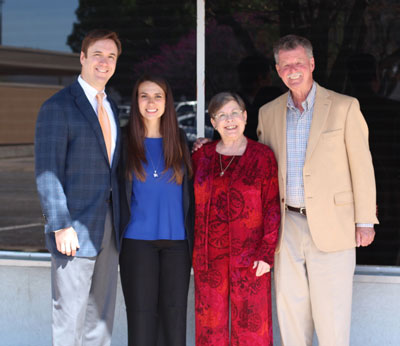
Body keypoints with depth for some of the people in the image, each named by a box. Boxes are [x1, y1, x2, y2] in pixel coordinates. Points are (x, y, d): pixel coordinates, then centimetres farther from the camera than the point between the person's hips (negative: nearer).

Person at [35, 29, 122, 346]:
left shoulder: (111, 108, 16)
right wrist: (61, 226, -19)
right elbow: (47, 173, -14)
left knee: (102, 318, 12)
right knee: (70, 318, -3)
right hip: (76, 229, -7)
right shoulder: (58, 107, -8)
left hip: (108, 226, 7)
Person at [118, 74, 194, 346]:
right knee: (141, 315, -1)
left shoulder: (179, 141, 9)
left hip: (176, 240, 2)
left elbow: (189, 192, 11)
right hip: (138, 240, -2)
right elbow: (116, 191, 5)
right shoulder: (126, 141, 3)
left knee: (174, 314, 1)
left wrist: (194, 241, 5)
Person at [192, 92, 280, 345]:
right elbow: (194, 203, 12)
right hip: (209, 255, 3)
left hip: (249, 255, -3)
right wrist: (195, 250, 6)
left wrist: (267, 253, -11)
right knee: (211, 324, 8)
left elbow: (273, 206, -5)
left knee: (251, 324, 1)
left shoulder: (263, 156, -3)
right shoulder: (202, 155, 7)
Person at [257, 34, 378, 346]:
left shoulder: (344, 107, -2)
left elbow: (361, 166, -3)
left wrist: (365, 221, -5)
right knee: (290, 307, 9)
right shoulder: (268, 113, 10)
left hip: (330, 225, -4)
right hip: (287, 227, 4)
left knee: (331, 313, -3)